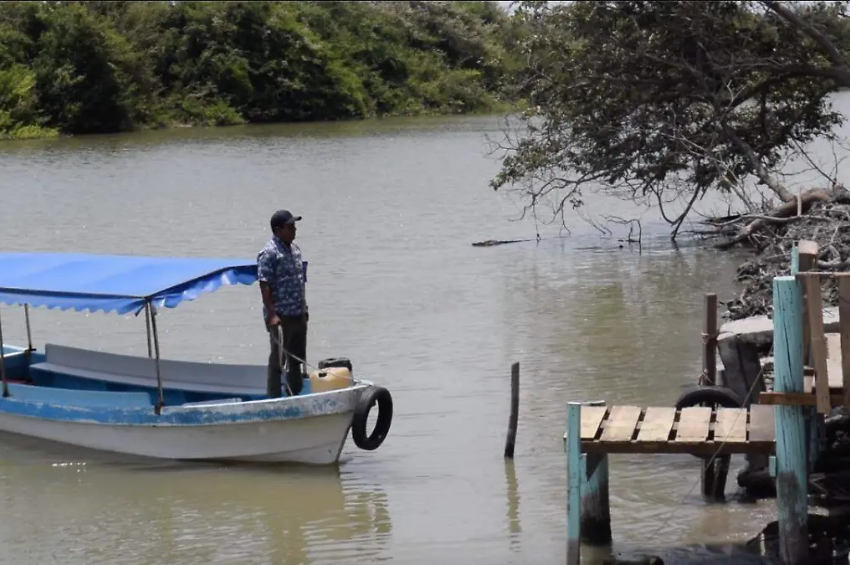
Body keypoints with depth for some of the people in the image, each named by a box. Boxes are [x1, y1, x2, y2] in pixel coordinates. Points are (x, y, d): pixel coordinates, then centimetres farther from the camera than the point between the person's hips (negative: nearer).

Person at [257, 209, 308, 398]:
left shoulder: (295, 249, 12)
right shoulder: (269, 253, -14)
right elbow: (264, 285, -18)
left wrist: (304, 308, 19)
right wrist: (272, 315, -22)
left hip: (298, 314, 8)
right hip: (280, 316, -8)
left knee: (297, 358, 15)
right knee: (278, 359, -2)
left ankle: (297, 395, 25)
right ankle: (274, 399, 4)